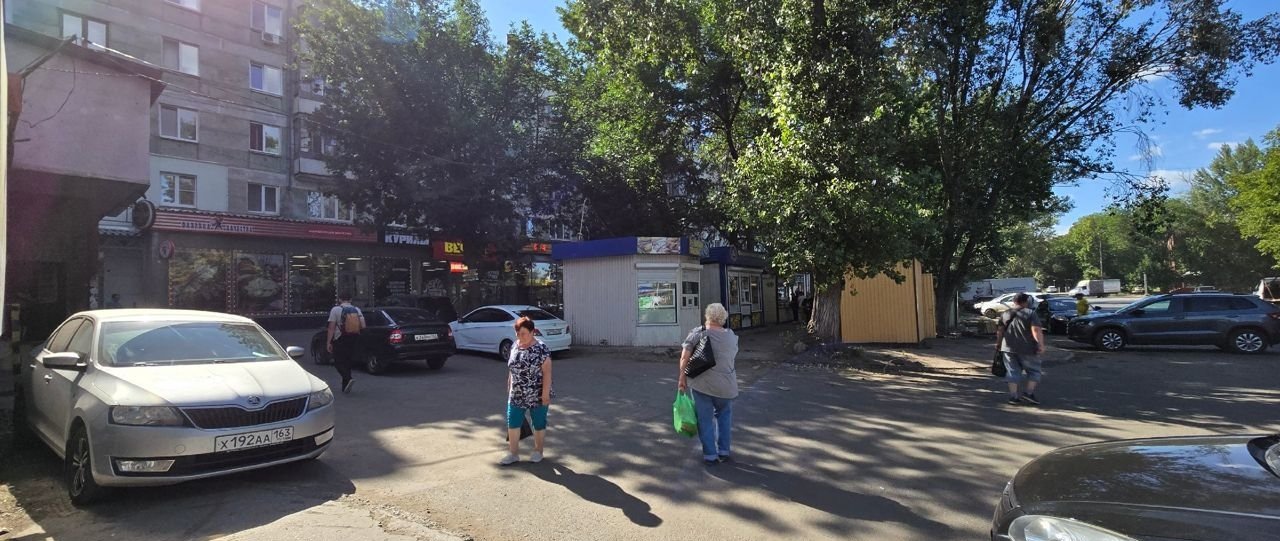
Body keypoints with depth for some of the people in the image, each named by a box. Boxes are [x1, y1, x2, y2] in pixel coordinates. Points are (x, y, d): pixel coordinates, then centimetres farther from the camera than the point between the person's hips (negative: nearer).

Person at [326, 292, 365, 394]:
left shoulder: (335, 310, -6)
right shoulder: (357, 310, 5)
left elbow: (331, 327, -11)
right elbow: (363, 326, -1)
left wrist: (328, 342, -9)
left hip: (340, 341, -4)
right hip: (354, 340, 4)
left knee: (338, 362, 4)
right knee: (348, 362, 14)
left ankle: (348, 379, -21)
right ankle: (345, 387, 17)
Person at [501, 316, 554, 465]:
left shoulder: (541, 348, -15)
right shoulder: (515, 346, 4)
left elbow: (547, 372, -16)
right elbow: (512, 369, 14)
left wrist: (545, 393, -19)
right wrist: (509, 388, 16)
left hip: (537, 396, -6)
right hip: (516, 396, 6)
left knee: (538, 424, 9)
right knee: (512, 423, 6)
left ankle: (538, 451, 26)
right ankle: (513, 454, 18)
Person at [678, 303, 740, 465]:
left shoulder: (698, 333, -6)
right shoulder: (732, 336, 3)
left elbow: (684, 357, -11)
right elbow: (734, 359, 9)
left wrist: (682, 377, -4)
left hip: (701, 384, -2)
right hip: (725, 385, 2)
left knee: (705, 419, 10)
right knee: (724, 415, 23)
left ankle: (710, 455, 15)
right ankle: (724, 451, 24)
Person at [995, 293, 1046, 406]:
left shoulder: (1005, 314, 9)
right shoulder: (1030, 314, -4)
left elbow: (1000, 331, 10)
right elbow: (1036, 330, -15)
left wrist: (998, 344, 21)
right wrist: (1041, 345, -16)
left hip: (1008, 348, 4)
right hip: (1027, 349, -4)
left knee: (1013, 371, 7)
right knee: (1033, 370, 10)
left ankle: (1013, 396, 3)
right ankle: (1028, 392, -1)